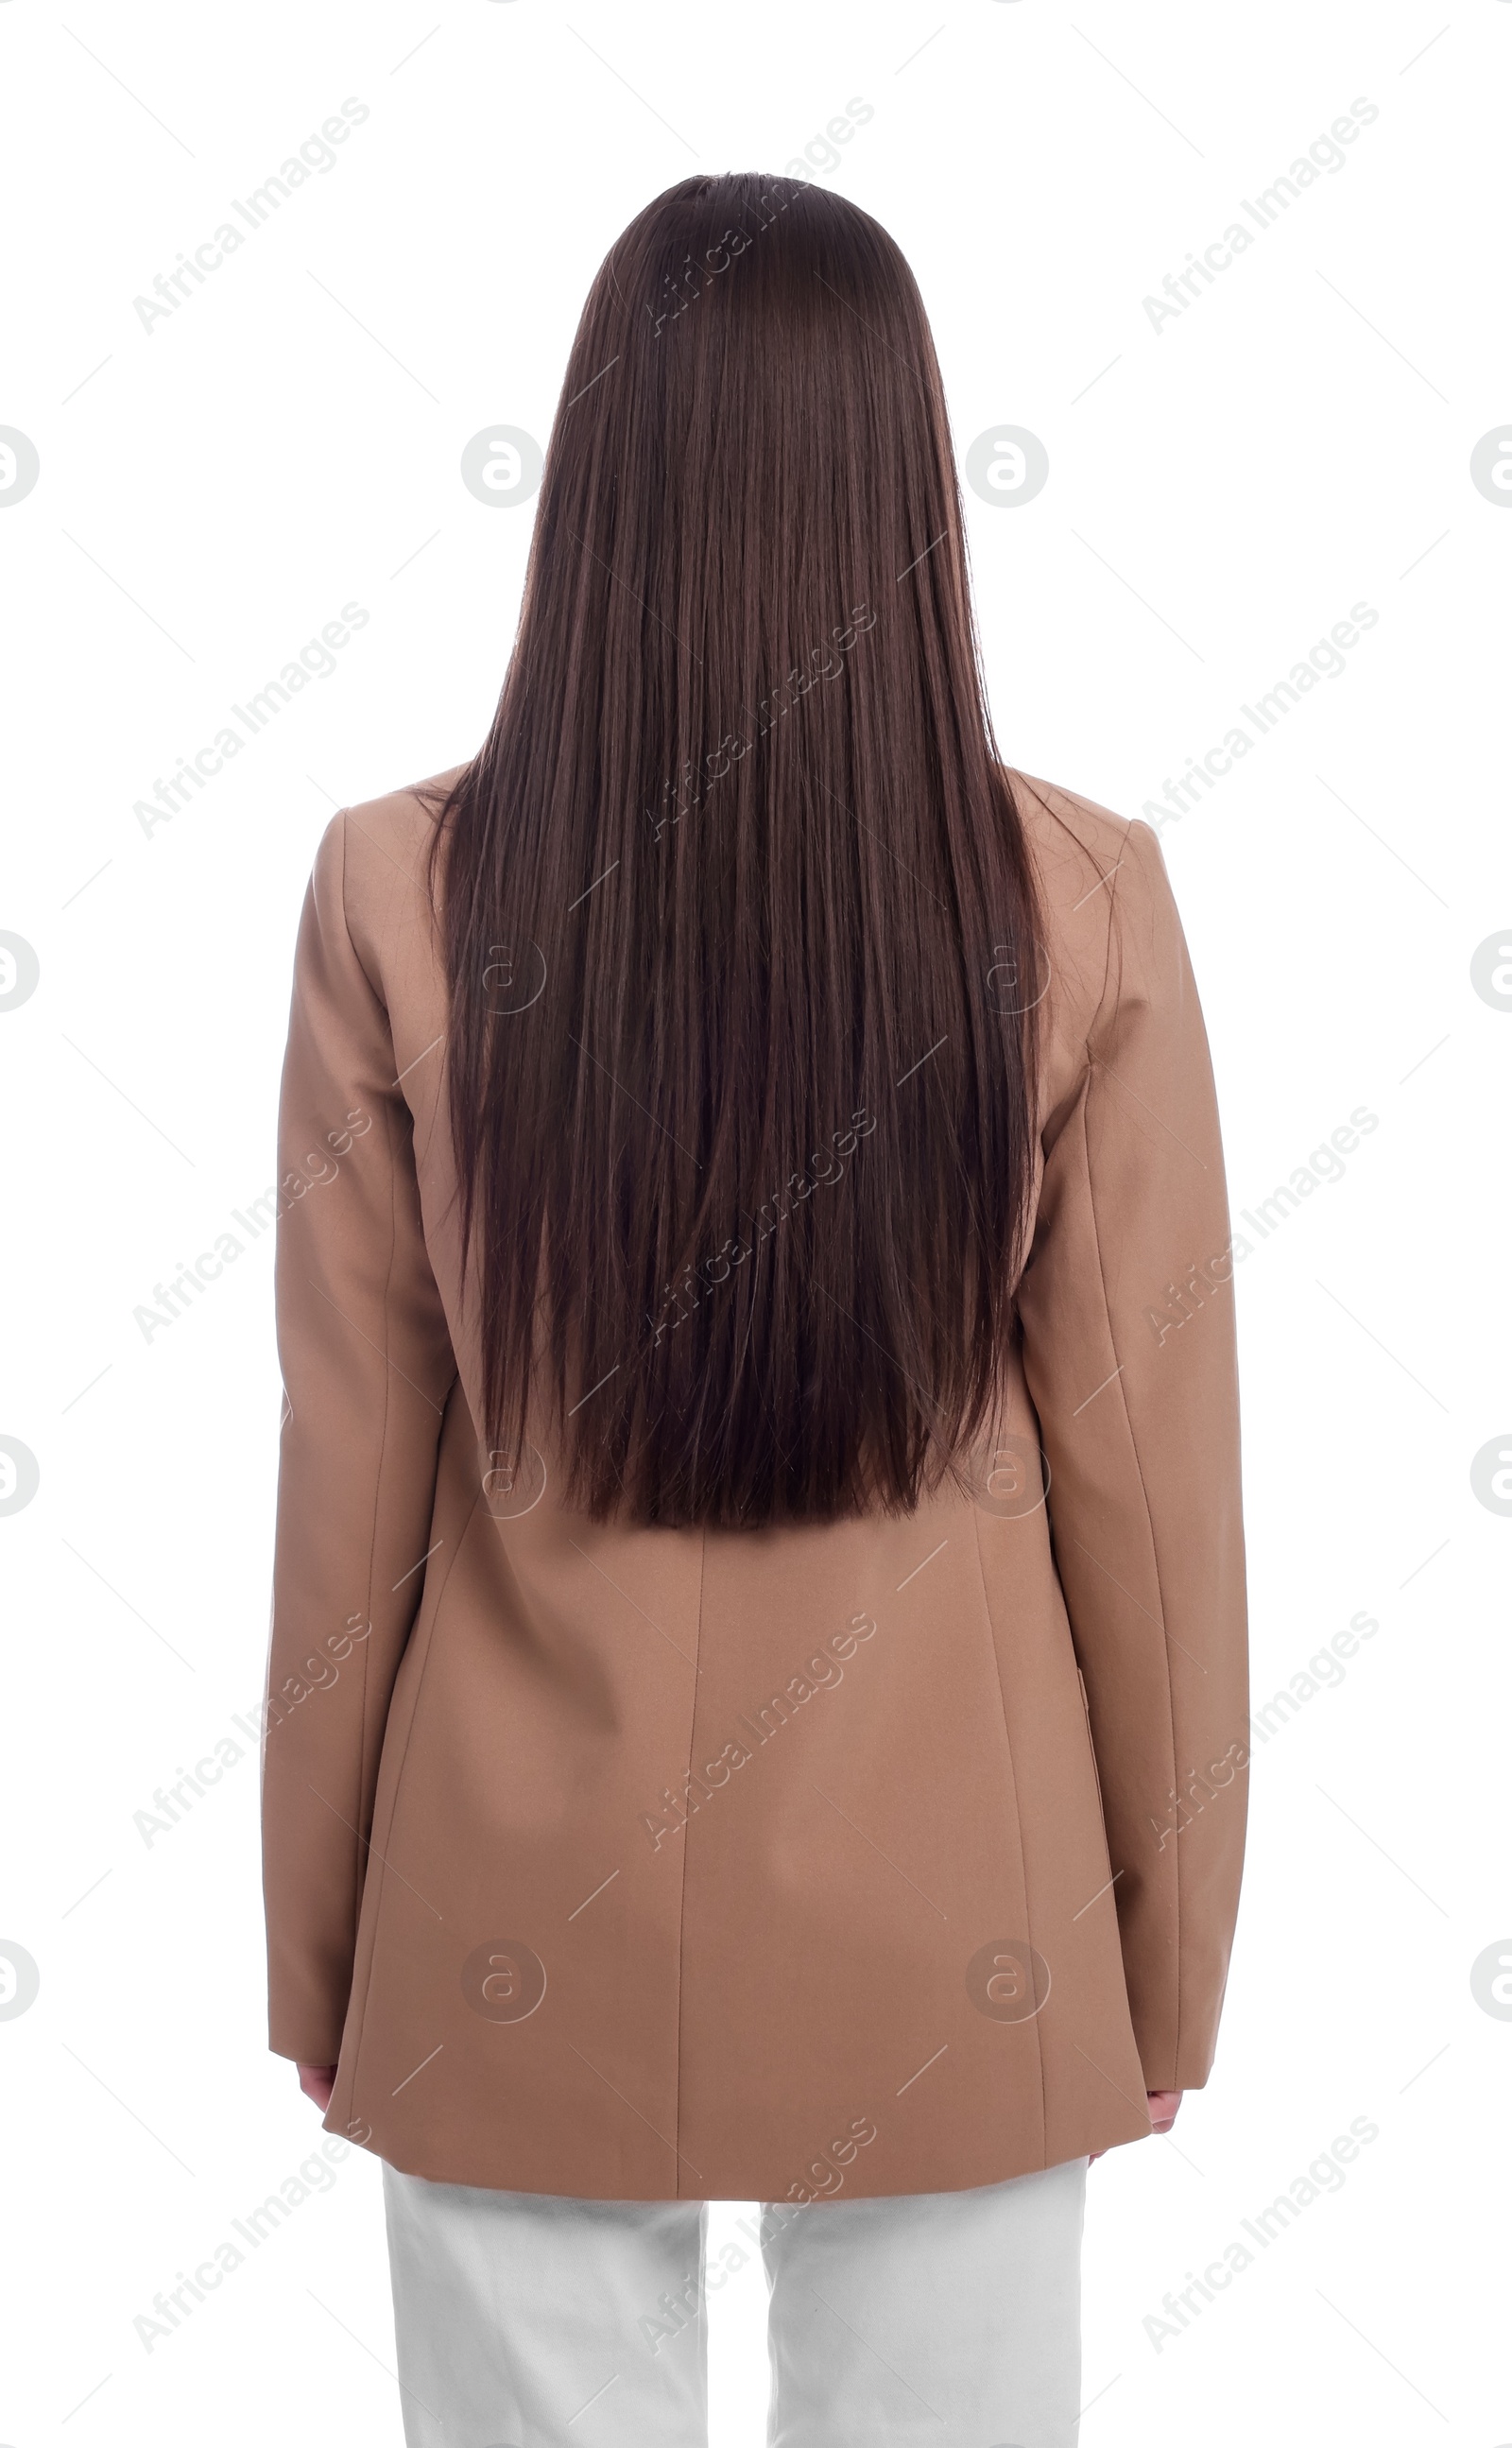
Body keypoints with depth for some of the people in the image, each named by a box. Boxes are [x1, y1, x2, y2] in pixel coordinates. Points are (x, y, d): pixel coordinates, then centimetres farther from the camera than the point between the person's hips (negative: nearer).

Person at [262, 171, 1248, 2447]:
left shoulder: (401, 896, -13)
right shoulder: (1080, 910, -13)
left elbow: (348, 1488, -6)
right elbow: (1147, 1486, -7)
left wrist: (318, 1951, 8)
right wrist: (1170, 1959, 7)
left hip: (525, 1937, 0)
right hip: (952, 1935, 0)